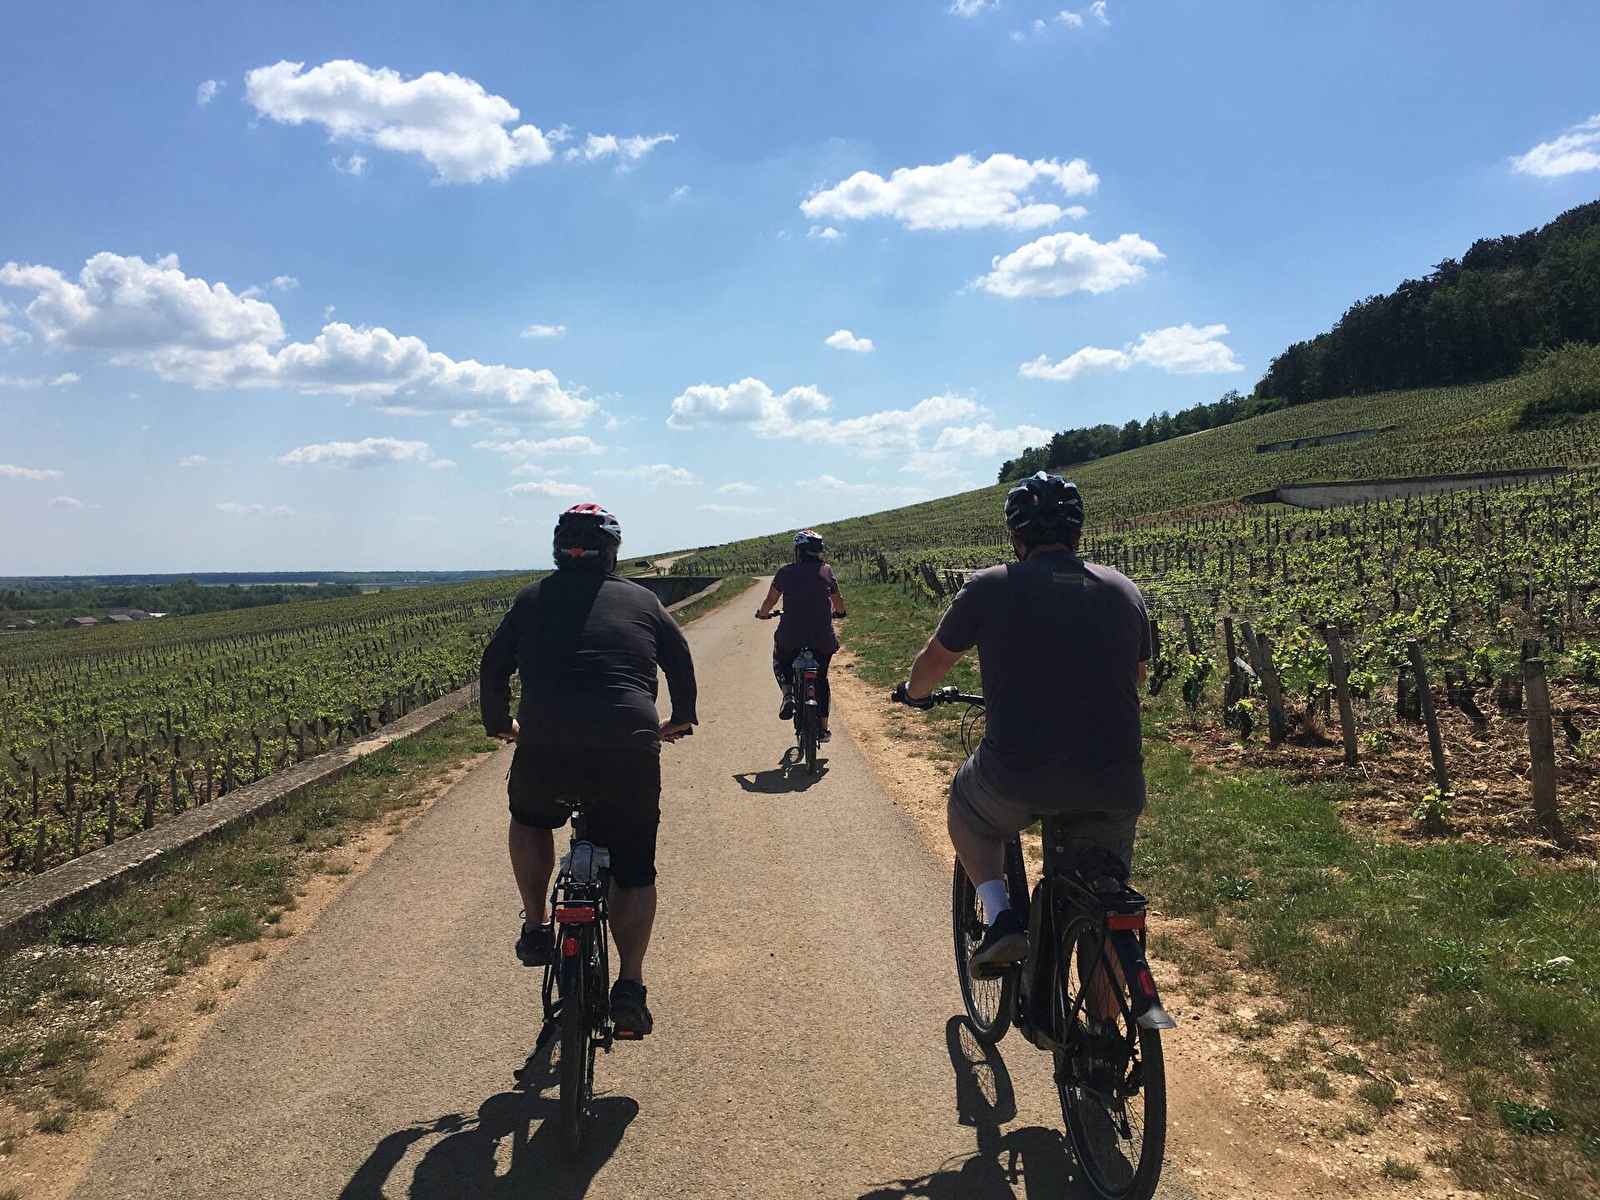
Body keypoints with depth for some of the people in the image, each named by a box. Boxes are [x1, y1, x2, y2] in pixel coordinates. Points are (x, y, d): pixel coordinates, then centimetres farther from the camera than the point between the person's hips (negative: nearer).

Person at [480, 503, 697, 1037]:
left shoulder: (533, 598, 14)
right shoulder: (642, 601, 16)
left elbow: (493, 669, 18)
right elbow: (681, 663, 25)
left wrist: (500, 725, 36)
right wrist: (680, 720, 41)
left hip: (544, 752, 0)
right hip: (630, 755, 0)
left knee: (530, 820, 33)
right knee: (634, 872, 17)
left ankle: (535, 928, 27)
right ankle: (630, 986, 9)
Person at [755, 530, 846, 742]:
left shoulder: (786, 571, -1)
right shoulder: (826, 571, 5)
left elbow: (770, 601, 4)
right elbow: (839, 601, 17)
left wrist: (762, 613, 25)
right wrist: (837, 612, 39)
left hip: (791, 635, -1)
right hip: (822, 637, 2)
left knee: (781, 662, 29)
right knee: (820, 679, 20)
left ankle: (788, 693, 1)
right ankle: (823, 728, 21)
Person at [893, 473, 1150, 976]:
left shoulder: (991, 586, -1)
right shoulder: (1124, 589, 8)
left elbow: (932, 662, 13)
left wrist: (914, 693, 35)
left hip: (1017, 776, -3)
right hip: (1114, 790, 3)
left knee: (966, 812, 30)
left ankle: (1000, 917, 12)